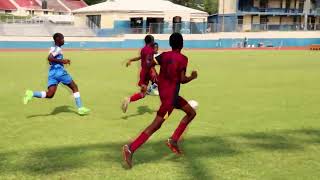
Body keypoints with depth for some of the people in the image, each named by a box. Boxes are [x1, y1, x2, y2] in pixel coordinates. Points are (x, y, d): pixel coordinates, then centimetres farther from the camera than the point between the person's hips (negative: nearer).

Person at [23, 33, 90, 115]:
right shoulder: (58, 49, -7)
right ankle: (80, 108, 8)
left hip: (52, 72, 8)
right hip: (59, 71, -8)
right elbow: (49, 58, -22)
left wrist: (63, 61, 25)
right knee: (74, 87, 7)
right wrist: (61, 61, -18)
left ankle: (31, 94, -22)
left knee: (49, 95, -4)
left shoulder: (53, 48, 21)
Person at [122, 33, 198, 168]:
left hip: (163, 91, 8)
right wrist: (193, 77, 3)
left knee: (191, 113, 20)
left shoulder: (164, 55, 7)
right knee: (156, 125, -9)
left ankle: (173, 140, 14)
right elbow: (182, 80, -16)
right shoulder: (182, 58, -11)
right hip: (170, 96, -8)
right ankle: (130, 148, -15)